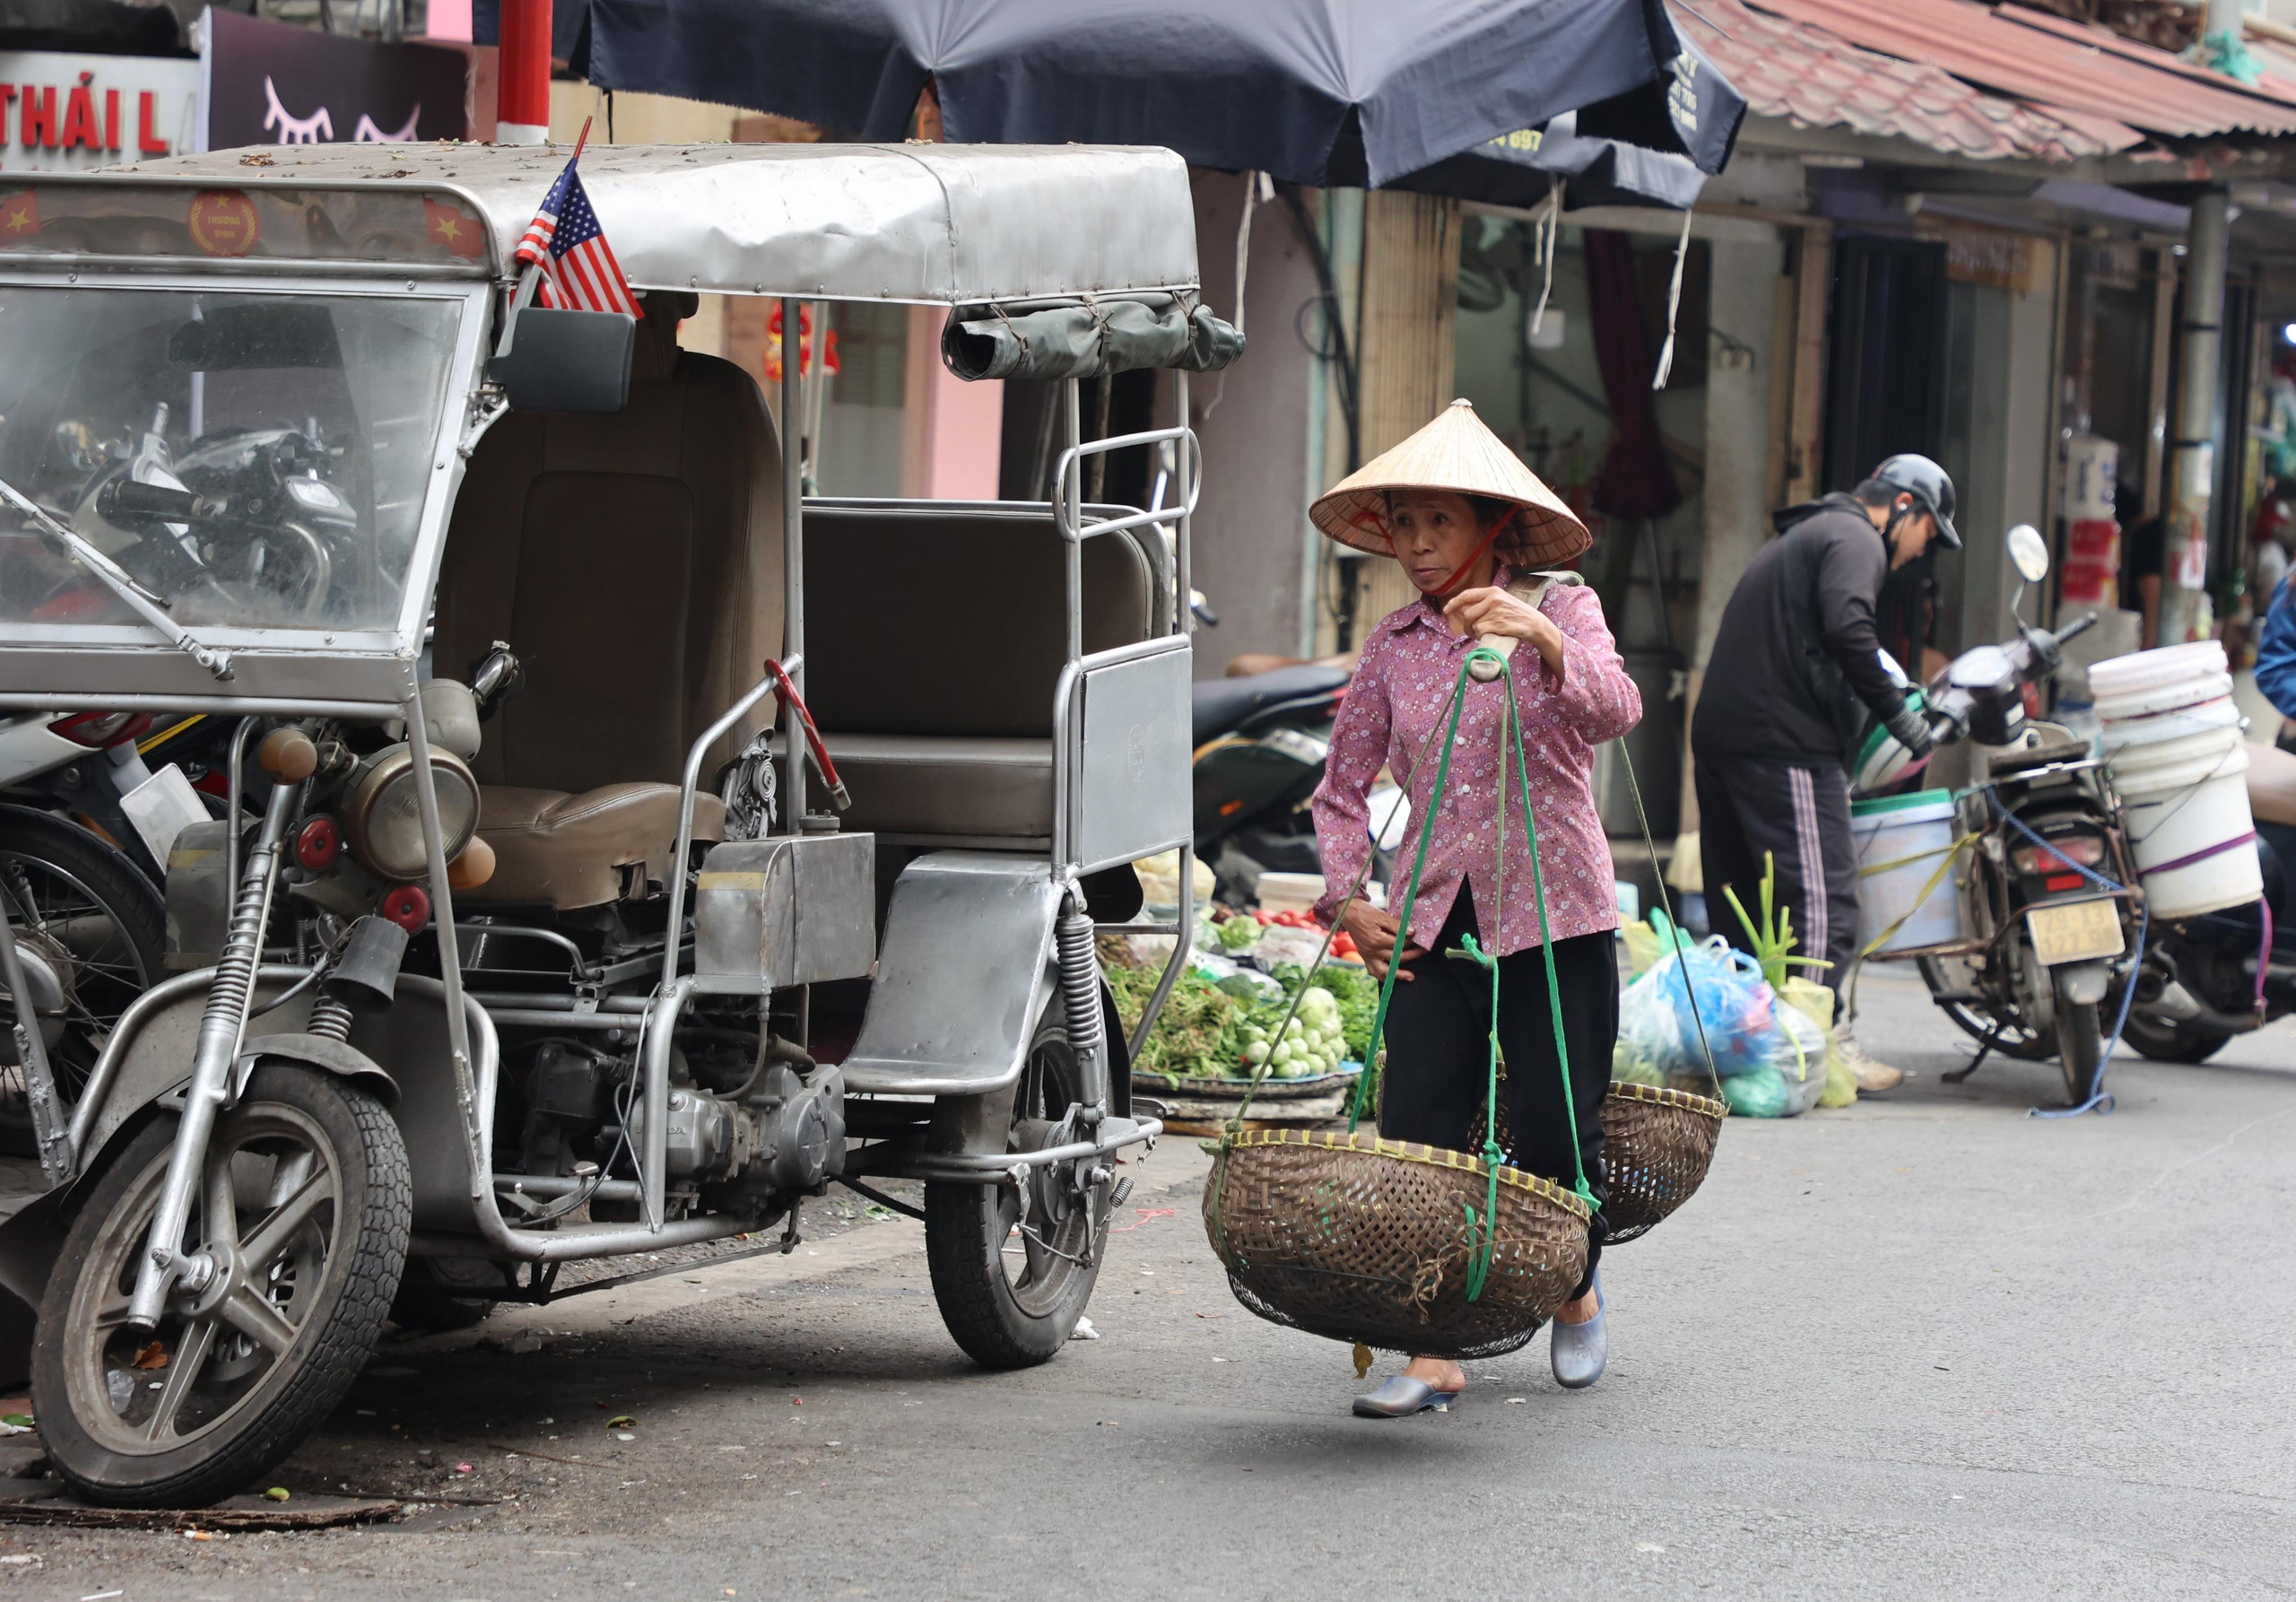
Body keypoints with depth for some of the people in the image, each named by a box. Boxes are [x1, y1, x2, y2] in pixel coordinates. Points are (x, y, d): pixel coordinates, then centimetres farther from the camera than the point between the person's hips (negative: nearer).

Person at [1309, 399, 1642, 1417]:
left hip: (1552, 914, -3)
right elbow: (1343, 787, 17)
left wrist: (1543, 643, -38)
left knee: (1554, 1134, -1)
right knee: (1416, 1130, -10)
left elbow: (1616, 712, -20)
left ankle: (1578, 1292, 29)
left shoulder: (1561, 610, 0)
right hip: (1433, 920, 3)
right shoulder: (1394, 645, 9)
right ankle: (1431, 1357, -6)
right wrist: (1347, 899, 2)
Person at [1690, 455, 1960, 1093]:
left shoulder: (1799, 536, 29)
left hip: (1719, 730, 10)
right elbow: (1846, 628, -20)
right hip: (1785, 743, -10)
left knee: (1739, 896, 11)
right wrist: (1896, 711, -13)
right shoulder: (1855, 539, -3)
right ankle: (1823, 1036, -11)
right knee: (1823, 895, -8)